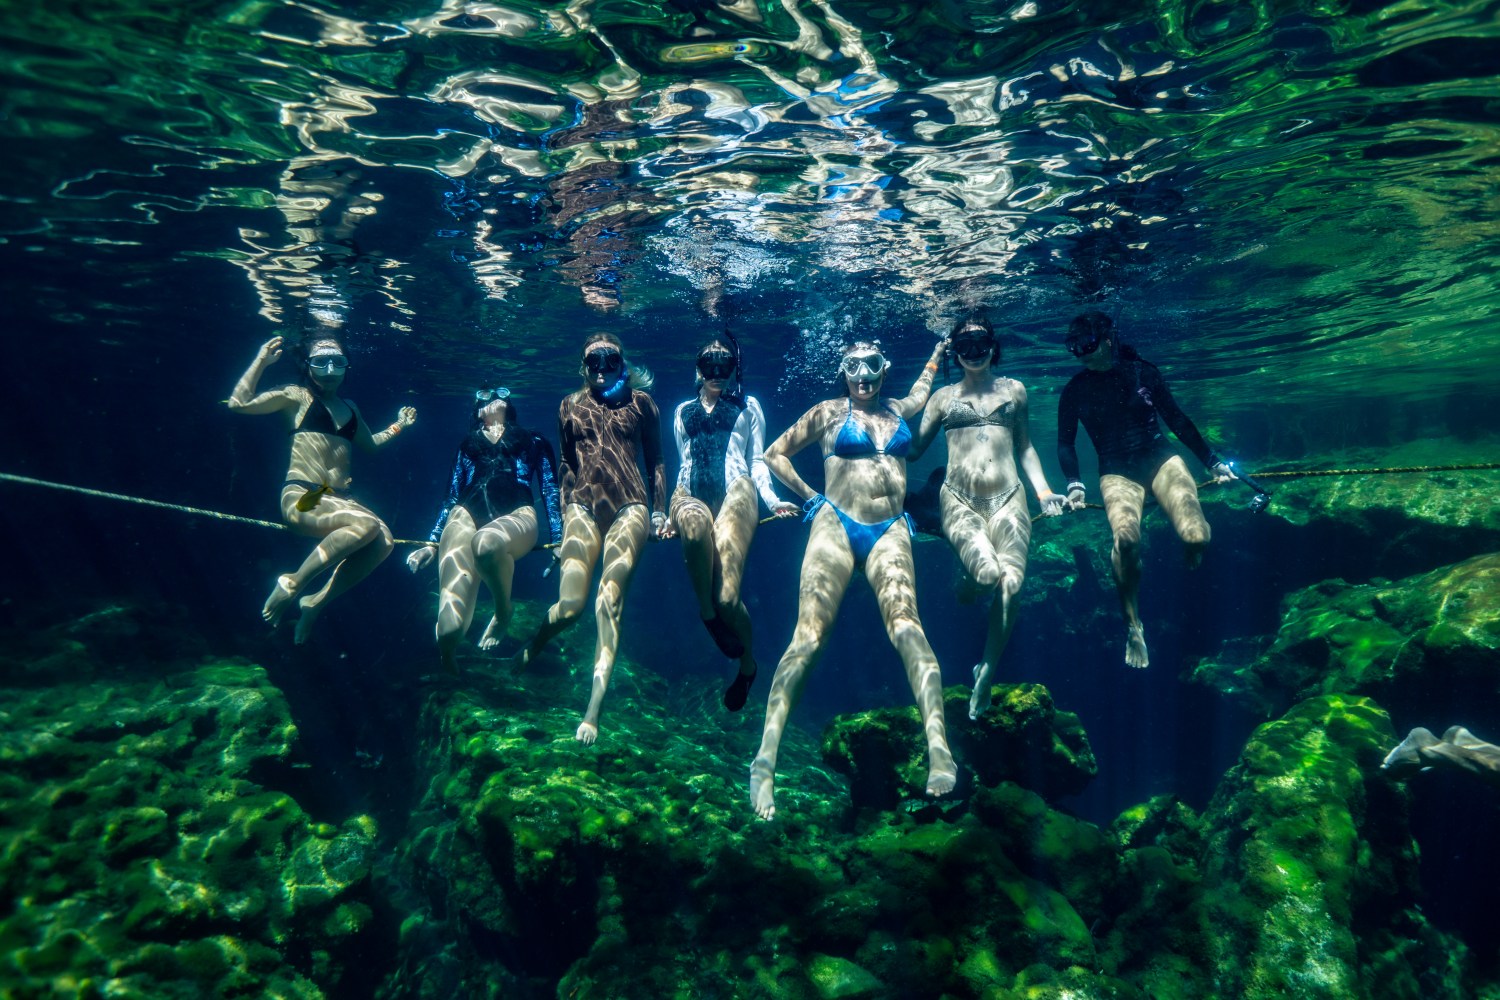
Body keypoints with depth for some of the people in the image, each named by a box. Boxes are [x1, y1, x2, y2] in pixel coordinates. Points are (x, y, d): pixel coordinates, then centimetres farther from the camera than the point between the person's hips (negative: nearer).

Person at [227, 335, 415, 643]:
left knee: (383, 541, -23)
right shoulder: (297, 396, 5)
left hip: (340, 499, 6)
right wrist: (261, 361, -5)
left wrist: (397, 426, 28)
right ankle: (293, 583, -15)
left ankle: (318, 601, -6)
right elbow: (240, 403, -7)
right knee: (367, 525, -32)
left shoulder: (349, 407, 22)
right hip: (301, 498, -6)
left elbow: (369, 444, 38)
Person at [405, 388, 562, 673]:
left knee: (485, 542, -44)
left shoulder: (533, 442, 28)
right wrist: (432, 543, 20)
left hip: (516, 516, -1)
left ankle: (503, 612, -14)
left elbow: (550, 491, 16)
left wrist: (559, 541, 4)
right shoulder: (468, 443, 33)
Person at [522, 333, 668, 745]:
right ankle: (531, 648, 20)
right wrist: (563, 516, 12)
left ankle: (594, 706, -20)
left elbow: (655, 461, 16)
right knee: (570, 605, -14)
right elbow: (564, 465, 19)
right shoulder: (570, 406, 17)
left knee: (609, 597, -18)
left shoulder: (640, 401, 13)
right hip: (583, 506, 1)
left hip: (629, 507, -1)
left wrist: (659, 511, 8)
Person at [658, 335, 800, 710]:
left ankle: (747, 663, 4)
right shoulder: (684, 412, 31)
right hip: (692, 494, 2)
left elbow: (757, 461, 17)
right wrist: (671, 513, 21)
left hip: (735, 490, -2)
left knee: (727, 595, -22)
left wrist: (770, 499, 0)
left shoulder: (747, 407, 26)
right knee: (695, 522, -43)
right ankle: (706, 611, -25)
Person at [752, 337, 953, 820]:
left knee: (905, 624, -24)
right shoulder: (828, 412, 14)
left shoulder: (900, 410, 24)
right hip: (836, 524, -2)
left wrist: (941, 347, 53)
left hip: (890, 532, 2)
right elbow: (775, 453, 19)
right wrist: (810, 496, 12)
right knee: (810, 634, -18)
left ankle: (938, 747, -35)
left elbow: (924, 385, 50)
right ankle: (766, 757, -22)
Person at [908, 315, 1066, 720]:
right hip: (959, 501, -1)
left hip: (1007, 499, 1)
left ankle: (986, 674, -6)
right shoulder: (944, 396, 17)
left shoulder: (1014, 390, 20)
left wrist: (1043, 490, 11)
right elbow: (913, 448, 13)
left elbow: (1025, 447, 22)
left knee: (1011, 582, -22)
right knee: (988, 572, -28)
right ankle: (965, 578, 11)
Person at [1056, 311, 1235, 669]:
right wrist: (1075, 485, -9)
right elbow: (1065, 443, 6)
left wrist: (1213, 462, 10)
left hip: (1160, 457, 1)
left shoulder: (1142, 371, 3)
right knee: (1126, 536, -34)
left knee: (1196, 537, -26)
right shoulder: (1075, 390, 3)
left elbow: (1177, 420, 10)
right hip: (1117, 471, -1)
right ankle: (1133, 626, -16)